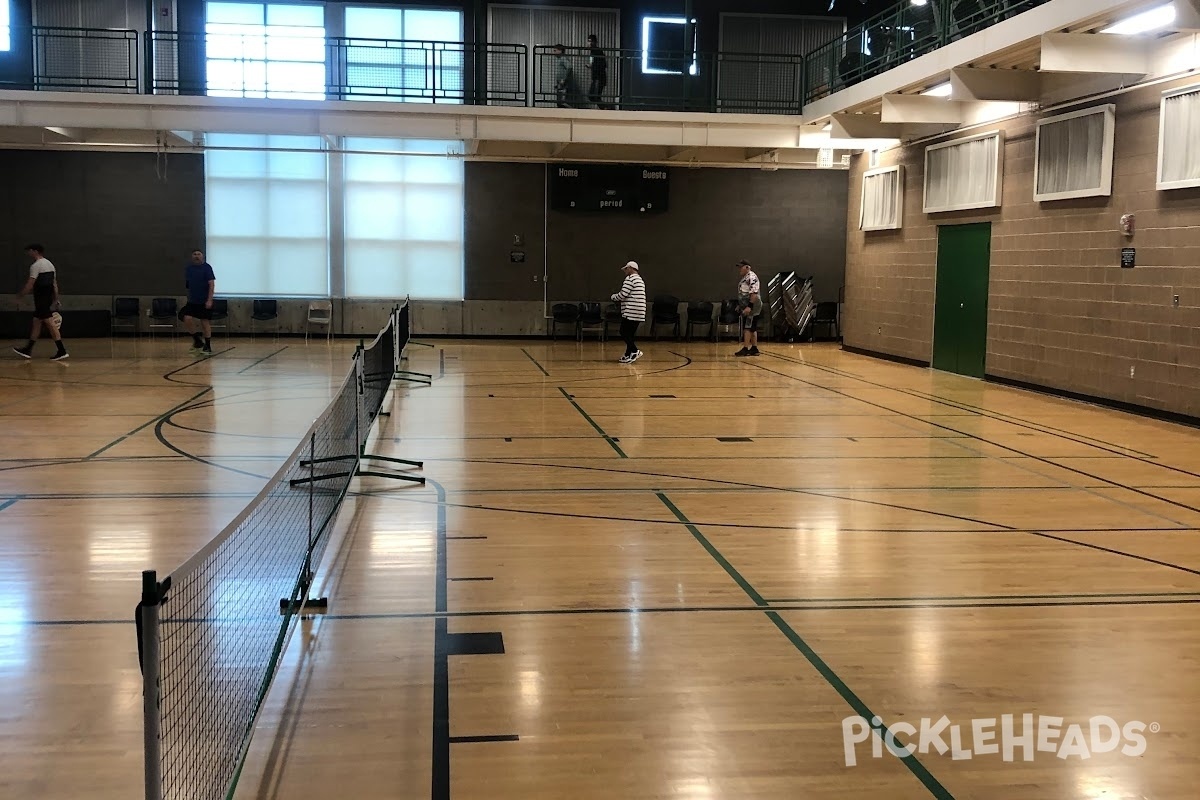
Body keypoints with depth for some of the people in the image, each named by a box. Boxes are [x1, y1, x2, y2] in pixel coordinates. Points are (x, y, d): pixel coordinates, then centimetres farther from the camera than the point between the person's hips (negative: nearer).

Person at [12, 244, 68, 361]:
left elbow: (30, 284, -15)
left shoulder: (36, 265, -12)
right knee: (36, 322, 14)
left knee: (49, 323, -9)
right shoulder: (50, 264, 16)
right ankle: (28, 350, 21)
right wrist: (56, 299, 20)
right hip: (48, 298, 9)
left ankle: (62, 351, -12)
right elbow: (55, 283, 17)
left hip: (41, 298, -9)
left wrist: (20, 295, -3)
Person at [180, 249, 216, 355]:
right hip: (192, 301, 4)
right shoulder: (188, 268, 8)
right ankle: (197, 341, 6)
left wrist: (209, 300, -17)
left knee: (205, 322, 0)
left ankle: (208, 347, 10)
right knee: (186, 318, -12)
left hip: (204, 301, -4)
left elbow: (212, 284, -11)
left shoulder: (206, 267, -7)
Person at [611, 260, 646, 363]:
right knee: (630, 333, 12)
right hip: (639, 313, 9)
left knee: (624, 332, -6)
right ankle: (628, 355, 13)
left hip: (631, 312, -9)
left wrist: (613, 297, 4)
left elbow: (623, 295, -15)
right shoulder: (640, 280, 22)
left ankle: (635, 351, -13)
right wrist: (619, 299, 18)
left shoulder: (630, 279, -10)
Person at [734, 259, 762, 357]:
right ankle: (754, 348, 15)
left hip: (752, 307, -10)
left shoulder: (752, 277, -15)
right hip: (747, 307, 10)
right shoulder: (744, 277, 16)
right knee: (752, 328, 11)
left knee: (747, 327, -11)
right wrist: (740, 305, 21)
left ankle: (745, 349, -12)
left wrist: (749, 306, -28)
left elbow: (754, 293, -23)